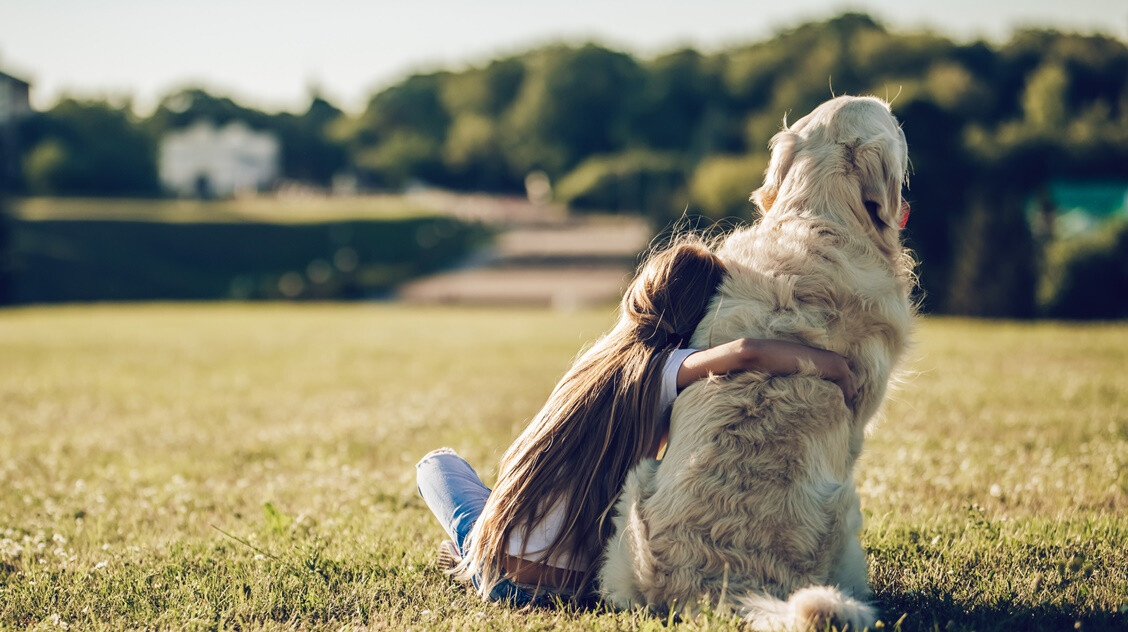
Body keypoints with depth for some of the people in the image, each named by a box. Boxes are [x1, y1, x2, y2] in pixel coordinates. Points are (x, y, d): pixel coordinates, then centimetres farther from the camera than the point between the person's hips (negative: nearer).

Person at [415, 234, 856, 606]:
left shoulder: (602, 352, 3)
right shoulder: (663, 368, -14)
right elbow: (747, 353, -31)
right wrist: (835, 366, -19)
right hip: (575, 582, -4)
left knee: (437, 461, 34)